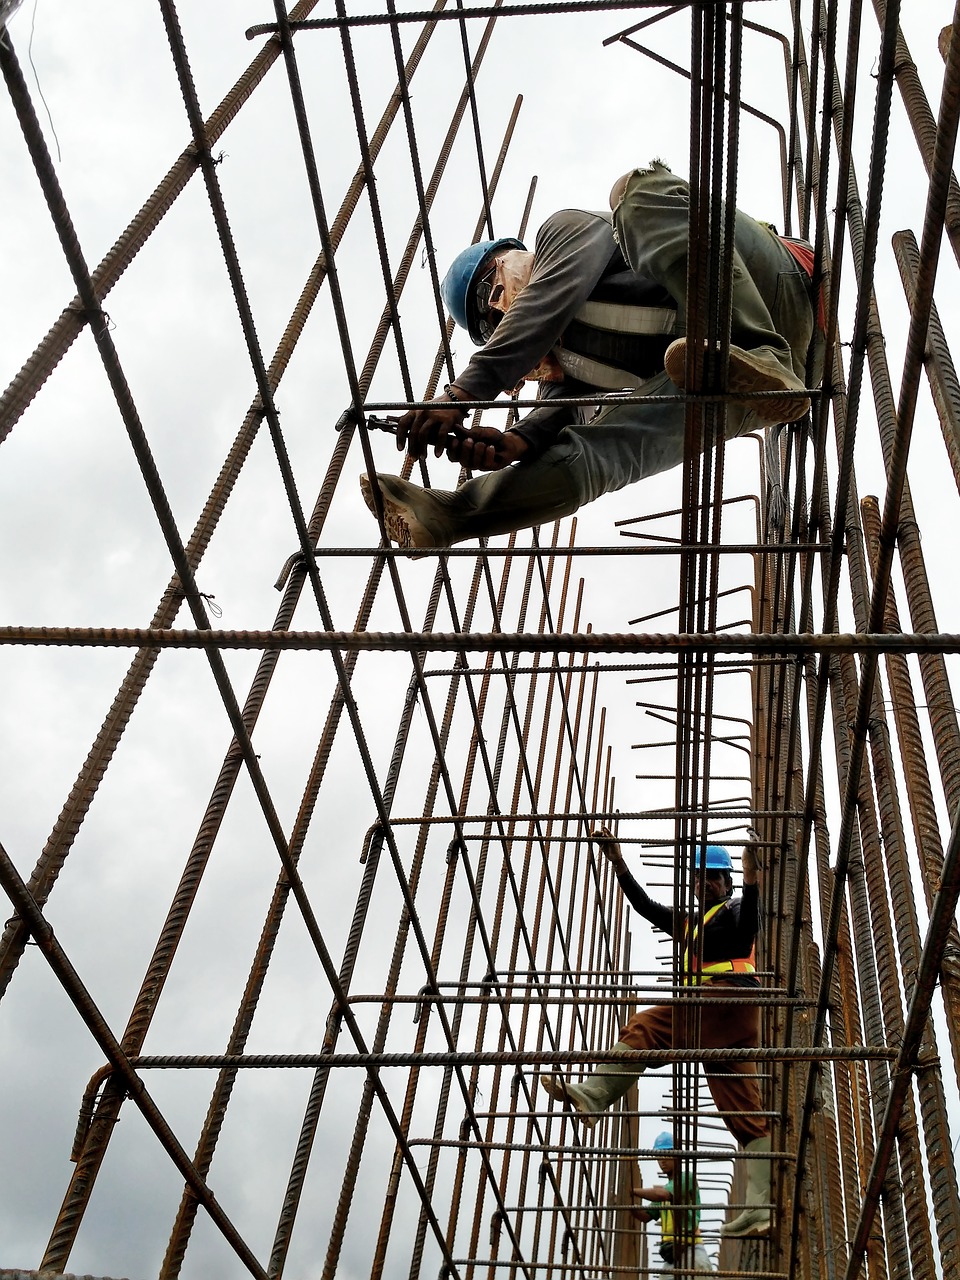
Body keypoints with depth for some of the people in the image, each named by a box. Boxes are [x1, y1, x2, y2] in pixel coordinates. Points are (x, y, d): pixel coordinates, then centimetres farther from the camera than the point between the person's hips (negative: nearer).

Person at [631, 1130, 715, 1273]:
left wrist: (633, 1190, -12)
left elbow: (661, 1195, -21)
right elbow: (646, 1216, 16)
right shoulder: (666, 1187, 24)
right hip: (671, 1255, 9)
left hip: (689, 1250, -9)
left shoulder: (687, 1178, -4)